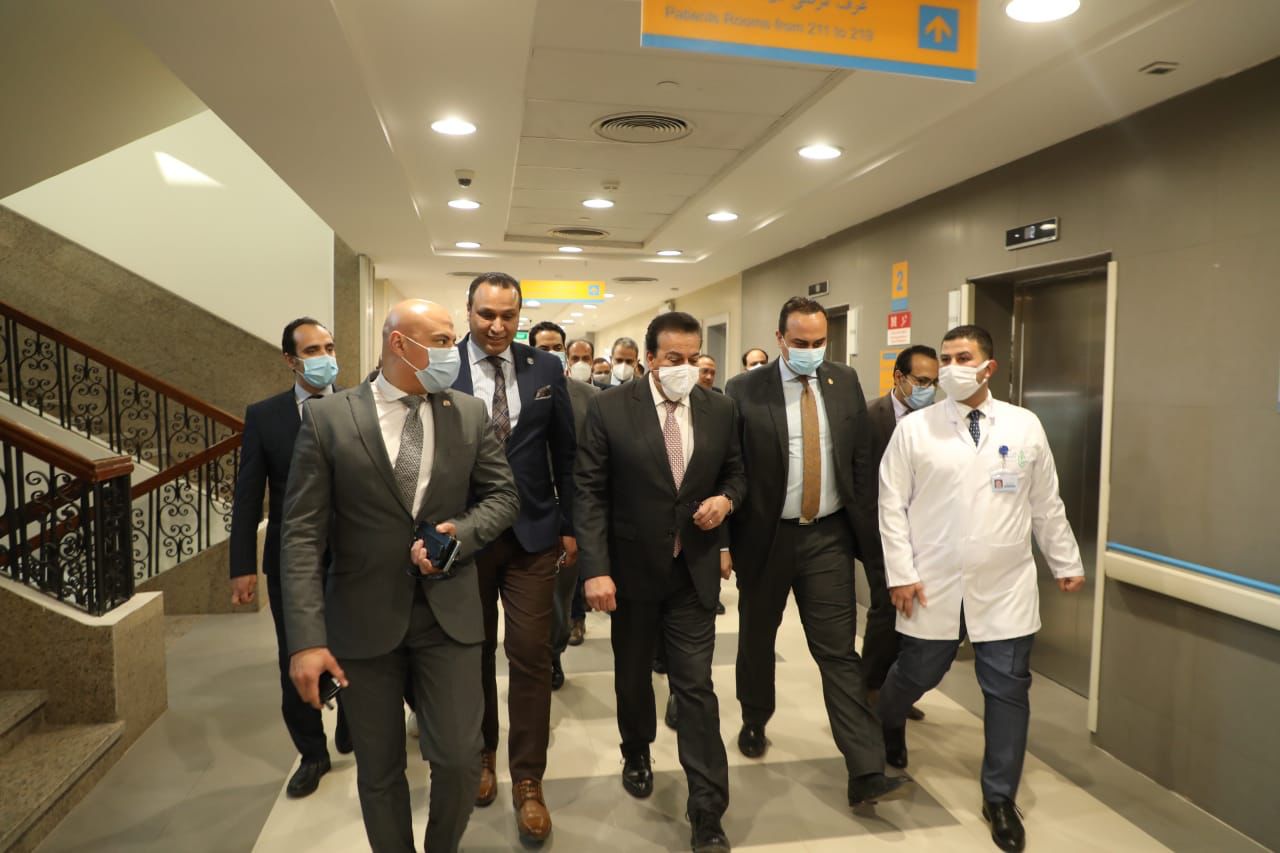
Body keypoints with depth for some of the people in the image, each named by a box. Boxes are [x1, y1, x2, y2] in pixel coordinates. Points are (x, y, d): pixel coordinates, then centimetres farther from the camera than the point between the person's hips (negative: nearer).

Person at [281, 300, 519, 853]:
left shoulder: (469, 414, 2)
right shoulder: (327, 418, -6)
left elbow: (502, 495, 8)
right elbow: (302, 534, -9)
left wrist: (462, 533, -14)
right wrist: (306, 638, -15)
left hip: (449, 611, 2)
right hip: (363, 616, -1)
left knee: (458, 758, 2)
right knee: (378, 770, 13)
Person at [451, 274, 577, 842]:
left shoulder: (545, 368, 1)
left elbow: (565, 451, 6)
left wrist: (570, 524, 5)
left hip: (533, 533, 1)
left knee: (531, 656, 3)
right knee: (473, 652, 16)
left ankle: (527, 780, 18)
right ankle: (481, 754, 38)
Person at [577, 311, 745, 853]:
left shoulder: (720, 410, -1)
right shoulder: (609, 409, -10)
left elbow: (735, 471, 12)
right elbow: (590, 492, -10)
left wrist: (727, 498, -12)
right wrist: (596, 569, -16)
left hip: (695, 571, 1)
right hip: (633, 568, 0)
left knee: (696, 687, 2)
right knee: (632, 674, 20)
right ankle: (637, 753, 49)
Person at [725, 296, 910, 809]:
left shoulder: (845, 383, 2)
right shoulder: (744, 391, -9)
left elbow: (860, 461, 6)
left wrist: (867, 530, 3)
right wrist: (724, 541, -7)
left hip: (828, 536, 1)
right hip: (766, 537, -1)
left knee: (839, 652, 2)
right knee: (757, 640, 18)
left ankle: (867, 773, 7)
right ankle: (754, 723, 43)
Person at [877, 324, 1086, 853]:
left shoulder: (1025, 427, 2)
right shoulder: (914, 429, -4)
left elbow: (1047, 505, 10)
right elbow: (892, 505, -4)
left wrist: (1066, 563, 13)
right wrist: (900, 574, -8)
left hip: (1005, 588, 2)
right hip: (933, 586, -1)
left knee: (1008, 691, 6)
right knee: (914, 676, 11)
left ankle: (1000, 799, 25)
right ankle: (886, 729, 45)